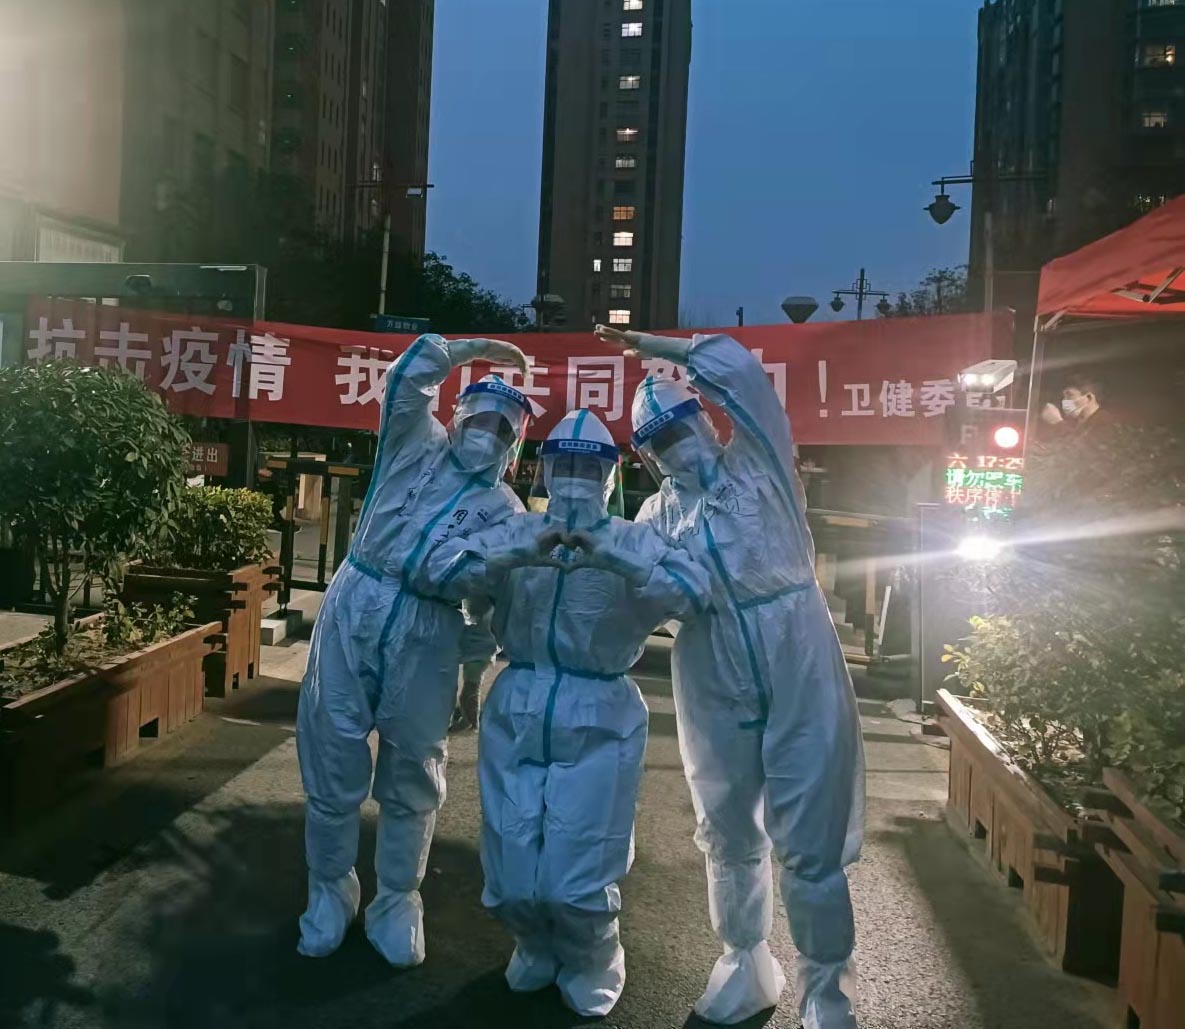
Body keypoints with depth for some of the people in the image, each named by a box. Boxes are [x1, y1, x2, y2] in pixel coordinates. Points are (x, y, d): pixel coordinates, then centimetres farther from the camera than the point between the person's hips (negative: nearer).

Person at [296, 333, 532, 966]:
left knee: (411, 776, 8)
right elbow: (408, 377, 3)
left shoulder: (505, 509, 10)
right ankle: (330, 891, 24)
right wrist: (471, 349, 4)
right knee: (333, 759, 5)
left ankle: (397, 902, 25)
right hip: (354, 606, 1)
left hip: (428, 632, 0)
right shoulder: (420, 446, 14)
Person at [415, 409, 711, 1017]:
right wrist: (515, 556, -26)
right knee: (511, 875, 8)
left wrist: (614, 560, -31)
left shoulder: (634, 542, 1)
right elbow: (439, 569, -9)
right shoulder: (515, 534, 5)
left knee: (579, 876, 1)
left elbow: (693, 591, -16)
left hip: (599, 721, -2)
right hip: (516, 714, 2)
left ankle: (590, 965, 35)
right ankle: (536, 946, 42)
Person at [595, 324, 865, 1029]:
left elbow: (738, 370, -10)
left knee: (808, 840, -1)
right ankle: (745, 965, 35)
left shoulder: (757, 461, 3)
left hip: (800, 668, -4)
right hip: (714, 689, 4)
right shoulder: (657, 516, 13)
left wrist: (652, 346, -2)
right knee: (730, 833, 15)